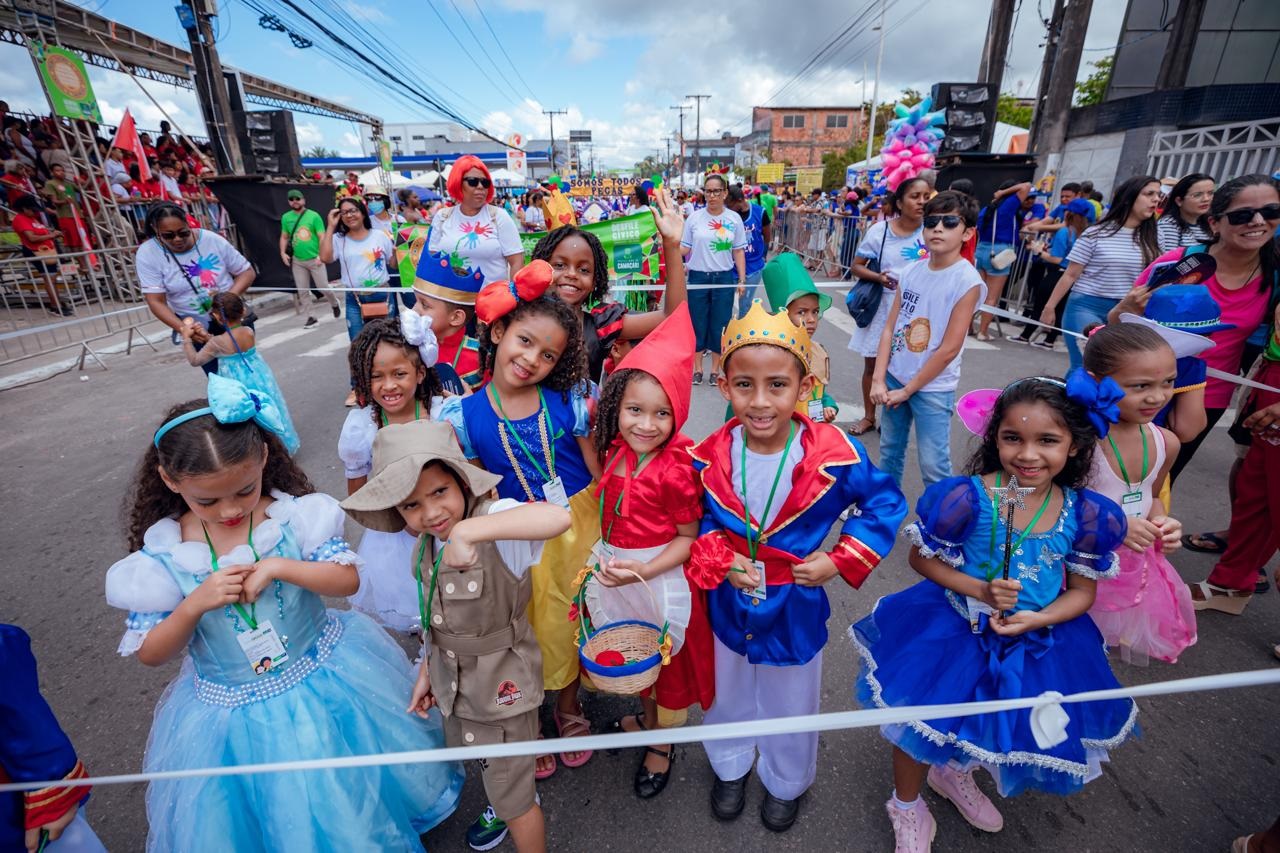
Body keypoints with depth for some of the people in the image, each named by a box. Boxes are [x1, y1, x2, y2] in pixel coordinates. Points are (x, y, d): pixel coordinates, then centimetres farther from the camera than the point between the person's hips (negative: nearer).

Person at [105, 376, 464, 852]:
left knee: (352, 799, 19)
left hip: (324, 677, 0)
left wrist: (278, 567, -29)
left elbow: (348, 580, -17)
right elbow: (149, 654, -6)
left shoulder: (295, 514, -16)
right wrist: (195, 604, -25)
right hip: (233, 713, 1)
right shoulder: (160, 557, -13)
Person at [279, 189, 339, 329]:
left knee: (323, 288, 0)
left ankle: (334, 303, 31)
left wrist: (320, 255, -18)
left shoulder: (314, 216, -7)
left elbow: (322, 237, -9)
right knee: (302, 291, 4)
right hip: (297, 261, 4)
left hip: (314, 260, -4)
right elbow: (284, 237, 13)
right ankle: (311, 317, 14)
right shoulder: (286, 217, 5)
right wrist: (283, 252, -1)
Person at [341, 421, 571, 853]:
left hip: (501, 684, -8)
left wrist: (469, 530, -60)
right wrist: (426, 673, 14)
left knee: (513, 798, 13)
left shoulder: (493, 520, -32)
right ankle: (505, 804, 64)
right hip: (452, 682, 8)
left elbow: (558, 516, -55)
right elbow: (437, 621, 8)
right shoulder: (423, 548, -6)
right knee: (487, 767, 33)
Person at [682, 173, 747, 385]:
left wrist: (742, 280, 1)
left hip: (724, 278, 0)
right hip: (698, 277, 0)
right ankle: (697, 369, 20)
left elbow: (739, 251, 5)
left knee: (720, 325, 5)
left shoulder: (734, 219, 2)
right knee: (698, 324, 6)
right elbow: (684, 248, 3)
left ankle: (715, 370, 19)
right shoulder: (694, 218, 0)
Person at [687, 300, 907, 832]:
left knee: (790, 704, 25)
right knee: (726, 696, 27)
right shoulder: (709, 458, -19)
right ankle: (730, 766, 59)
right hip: (728, 603, 2)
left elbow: (885, 504, -9)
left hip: (796, 607, -1)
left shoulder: (836, 456, -25)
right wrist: (719, 559, -19)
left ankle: (786, 782, 57)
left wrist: (840, 560, -17)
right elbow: (695, 519, -4)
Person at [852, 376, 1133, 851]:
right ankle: (907, 805, 39)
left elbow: (1083, 590, -2)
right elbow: (921, 557, -12)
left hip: (1037, 638, 4)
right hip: (953, 628, -4)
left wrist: (1035, 620, -19)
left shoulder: (1084, 514, -13)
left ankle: (954, 774, 59)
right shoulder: (968, 497, -24)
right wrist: (981, 591, -24)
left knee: (1004, 723, 24)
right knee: (923, 714, 6)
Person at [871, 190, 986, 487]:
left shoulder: (968, 281, -14)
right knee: (889, 451, 17)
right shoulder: (910, 271, 1)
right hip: (895, 377, 5)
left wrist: (908, 390, -11)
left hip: (933, 387, -5)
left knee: (933, 465, 0)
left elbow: (949, 349, -15)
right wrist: (878, 379, -6)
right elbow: (890, 327, 1)